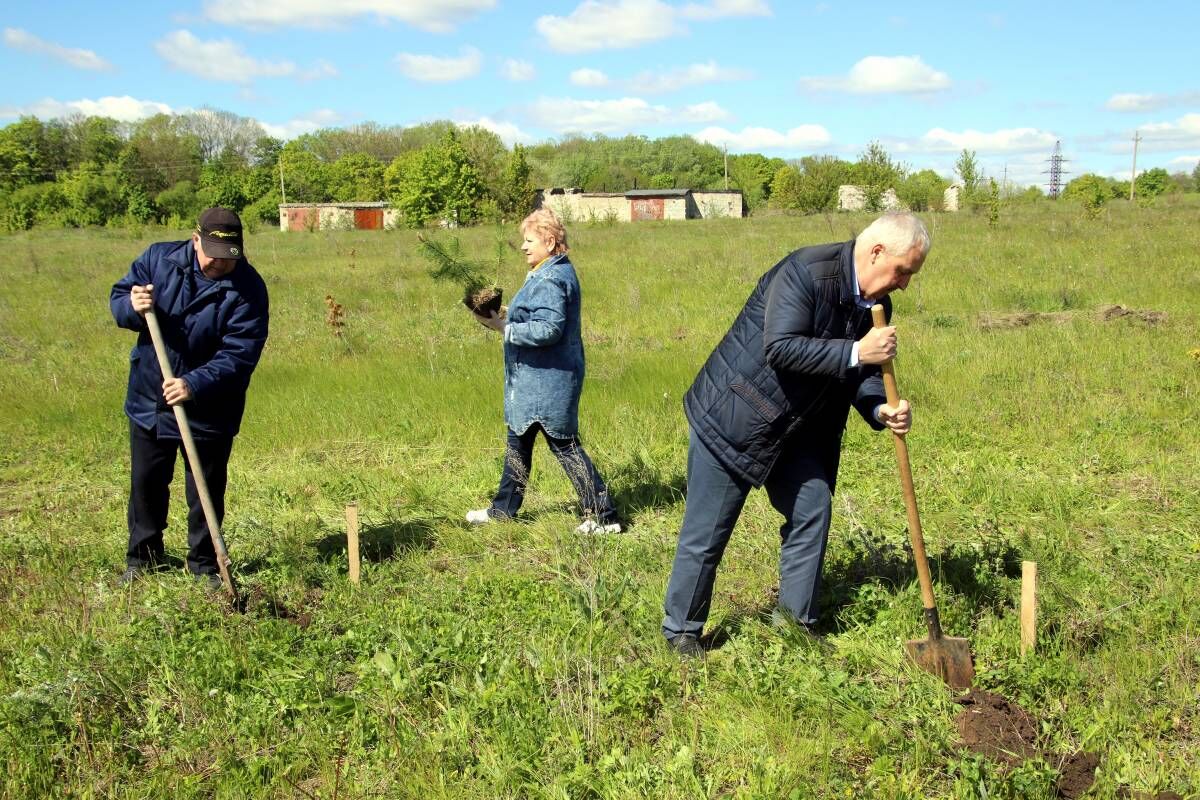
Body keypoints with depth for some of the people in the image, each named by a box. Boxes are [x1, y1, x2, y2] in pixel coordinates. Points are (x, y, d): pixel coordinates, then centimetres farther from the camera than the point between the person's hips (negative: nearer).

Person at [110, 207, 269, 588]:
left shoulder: (248, 289, -17)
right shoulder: (159, 258, -7)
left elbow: (239, 355, -22)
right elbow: (118, 296, 3)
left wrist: (195, 384, -34)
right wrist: (133, 307, -21)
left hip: (209, 410, -3)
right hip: (148, 400, 3)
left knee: (206, 492, 8)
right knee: (145, 483, 16)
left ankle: (205, 565, 25)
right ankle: (142, 558, 33)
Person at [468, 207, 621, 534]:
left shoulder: (550, 280, -21)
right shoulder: (553, 272, 12)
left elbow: (548, 330, -29)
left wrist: (504, 327, -22)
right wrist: (509, 316, 6)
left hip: (547, 381, -11)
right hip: (533, 379, 11)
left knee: (564, 445, -4)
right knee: (518, 440, 19)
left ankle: (604, 517, 2)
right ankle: (503, 509, 31)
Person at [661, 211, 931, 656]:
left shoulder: (874, 304, 1)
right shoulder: (807, 273, -25)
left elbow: (860, 373, 5)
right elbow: (781, 349, -32)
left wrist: (880, 410, -16)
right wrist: (855, 352, -35)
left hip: (796, 428, 8)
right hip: (733, 416, -8)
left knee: (812, 511, 7)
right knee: (707, 532, 0)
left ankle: (795, 619, 23)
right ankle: (681, 630, 16)